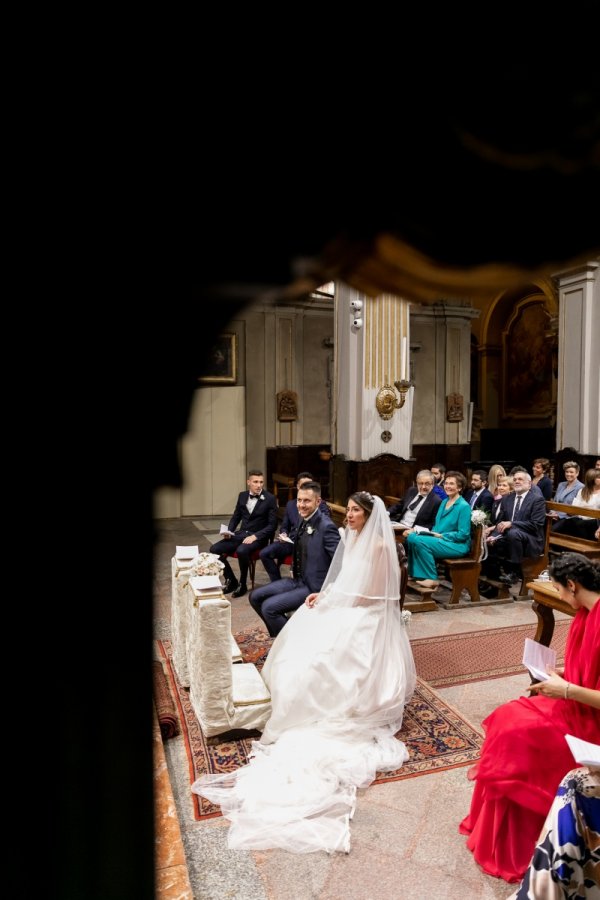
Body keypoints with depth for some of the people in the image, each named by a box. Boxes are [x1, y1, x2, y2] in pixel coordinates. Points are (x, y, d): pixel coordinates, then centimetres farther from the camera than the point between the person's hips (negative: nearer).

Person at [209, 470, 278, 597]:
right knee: (214, 549, -14)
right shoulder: (242, 496, 8)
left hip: (258, 537, -5)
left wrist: (255, 536, -21)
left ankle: (242, 584, -10)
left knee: (241, 551, -36)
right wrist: (229, 531, -1)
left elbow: (272, 525, -9)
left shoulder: (270, 499, -7)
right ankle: (231, 580, 5)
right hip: (241, 534, 6)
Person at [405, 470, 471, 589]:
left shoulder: (464, 506, -10)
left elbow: (463, 534, -15)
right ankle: (415, 574, -6)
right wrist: (433, 532, -1)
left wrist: (441, 536, -16)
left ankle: (432, 578, -16)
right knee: (411, 537, -14)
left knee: (420, 542, -28)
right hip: (439, 539, 8)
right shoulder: (444, 502, 15)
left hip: (457, 545, -8)